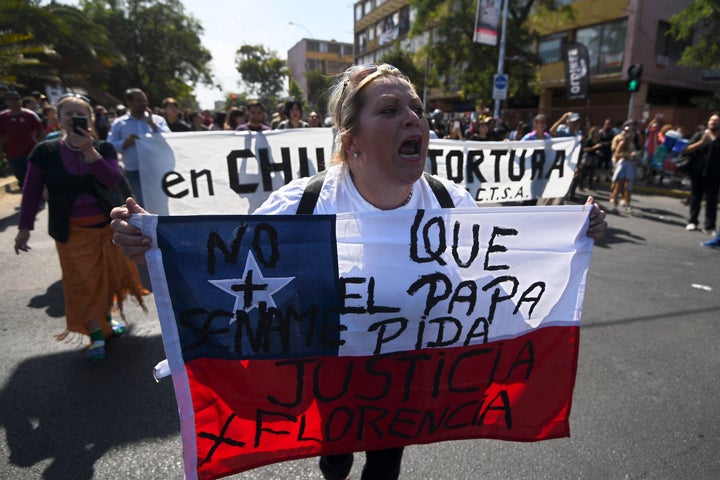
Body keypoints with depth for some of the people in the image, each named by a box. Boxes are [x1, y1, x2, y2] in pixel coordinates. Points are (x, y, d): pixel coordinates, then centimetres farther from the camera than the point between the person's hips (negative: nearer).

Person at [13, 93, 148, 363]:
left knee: (107, 277, 12)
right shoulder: (46, 151, -3)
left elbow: (112, 180, -16)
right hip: (71, 233, -1)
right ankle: (96, 337, 13)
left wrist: (89, 151, -24)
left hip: (107, 227, 1)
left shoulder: (104, 148, -1)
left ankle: (107, 319, 35)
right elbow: (32, 192, 0)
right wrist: (24, 227, -1)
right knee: (83, 284, 2)